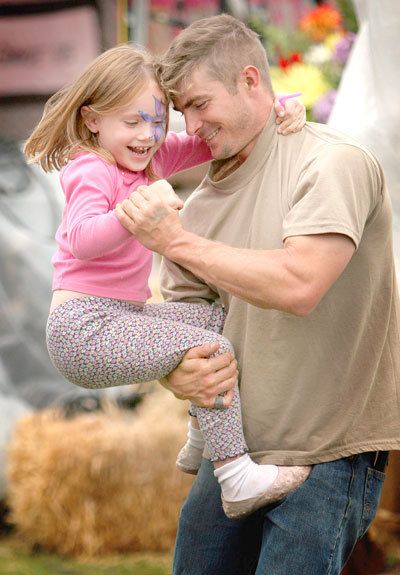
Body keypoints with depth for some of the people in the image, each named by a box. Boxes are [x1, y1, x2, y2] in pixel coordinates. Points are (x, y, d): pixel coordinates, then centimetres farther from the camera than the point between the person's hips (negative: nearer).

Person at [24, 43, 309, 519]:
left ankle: (201, 442, 27)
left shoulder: (150, 158, 13)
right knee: (213, 350, -20)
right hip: (84, 328, -10)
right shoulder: (91, 172, -13)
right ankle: (237, 476, -22)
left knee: (220, 320, 20)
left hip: (122, 318, 10)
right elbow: (82, 239, -32)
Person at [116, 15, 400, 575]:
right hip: (234, 452, 7)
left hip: (330, 452, -7)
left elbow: (298, 285, -25)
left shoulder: (334, 162, -11)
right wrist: (179, 374, -12)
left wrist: (179, 241, -15)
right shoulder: (202, 203, 9)